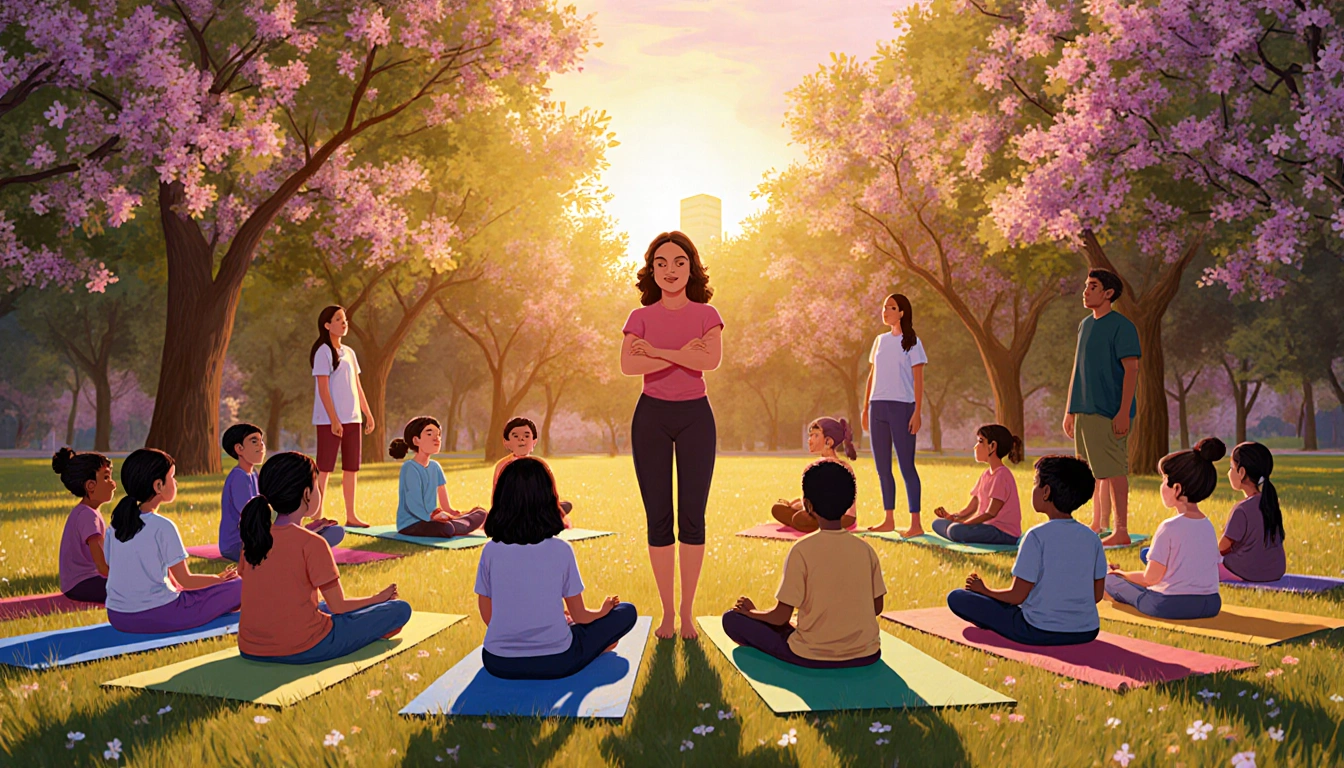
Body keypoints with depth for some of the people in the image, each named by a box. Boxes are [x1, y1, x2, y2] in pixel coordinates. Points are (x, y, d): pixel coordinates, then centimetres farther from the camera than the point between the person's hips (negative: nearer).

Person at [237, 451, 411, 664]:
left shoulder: (252, 538, 3)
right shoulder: (312, 544, -15)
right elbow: (339, 606, -7)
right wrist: (378, 598, 11)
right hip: (303, 649, -7)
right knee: (400, 609, 1)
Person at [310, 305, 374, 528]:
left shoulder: (349, 353, 15)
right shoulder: (323, 352, -7)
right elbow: (323, 389, -13)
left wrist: (368, 414, 14)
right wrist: (334, 420, -18)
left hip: (352, 418, 8)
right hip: (329, 420, -8)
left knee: (352, 468, 9)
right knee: (325, 468, -5)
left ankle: (351, 516, 15)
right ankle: (317, 516, -2)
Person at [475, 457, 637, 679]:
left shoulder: (490, 551, -6)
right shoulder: (561, 550, -11)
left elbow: (488, 616, 4)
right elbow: (580, 615, -1)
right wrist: (603, 610, 23)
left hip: (498, 663, 4)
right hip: (556, 663, -4)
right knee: (627, 613, 13)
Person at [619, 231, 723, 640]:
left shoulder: (706, 314, 4)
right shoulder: (640, 317, 4)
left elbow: (712, 359, -15)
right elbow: (628, 365, -14)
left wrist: (657, 351, -14)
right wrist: (681, 355, -17)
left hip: (695, 415, 0)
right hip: (651, 416, 0)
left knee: (693, 516, -1)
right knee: (658, 517, 1)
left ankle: (688, 612, 7)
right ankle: (666, 611, 9)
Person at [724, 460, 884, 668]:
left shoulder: (802, 551, -14)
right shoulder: (865, 550, -2)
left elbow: (780, 616, -12)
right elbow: (876, 607, 7)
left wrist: (752, 612, 9)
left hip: (813, 657, -5)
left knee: (732, 619, 4)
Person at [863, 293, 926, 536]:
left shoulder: (911, 342, -1)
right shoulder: (880, 341, 15)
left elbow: (918, 380, -5)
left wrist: (917, 412, -13)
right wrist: (866, 407, 13)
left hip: (901, 407, -6)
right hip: (877, 407, 6)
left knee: (906, 465, -8)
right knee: (882, 467, 9)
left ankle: (915, 524, -7)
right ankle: (889, 519, 17)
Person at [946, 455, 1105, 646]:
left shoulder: (1037, 536, -15)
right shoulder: (1092, 538, 0)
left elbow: (1017, 596, -12)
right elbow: (1097, 595, 8)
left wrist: (984, 589, 8)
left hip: (1040, 633, -6)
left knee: (956, 598, 1)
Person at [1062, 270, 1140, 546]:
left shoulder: (1121, 326, -9)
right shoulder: (1085, 325, 15)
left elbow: (1131, 370, -13)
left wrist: (1124, 413, -19)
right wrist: (1070, 410, 18)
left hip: (1109, 413, -8)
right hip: (1085, 411, 8)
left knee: (1113, 471, -6)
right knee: (1093, 471, 14)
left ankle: (1121, 531, -3)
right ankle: (1098, 523, 25)